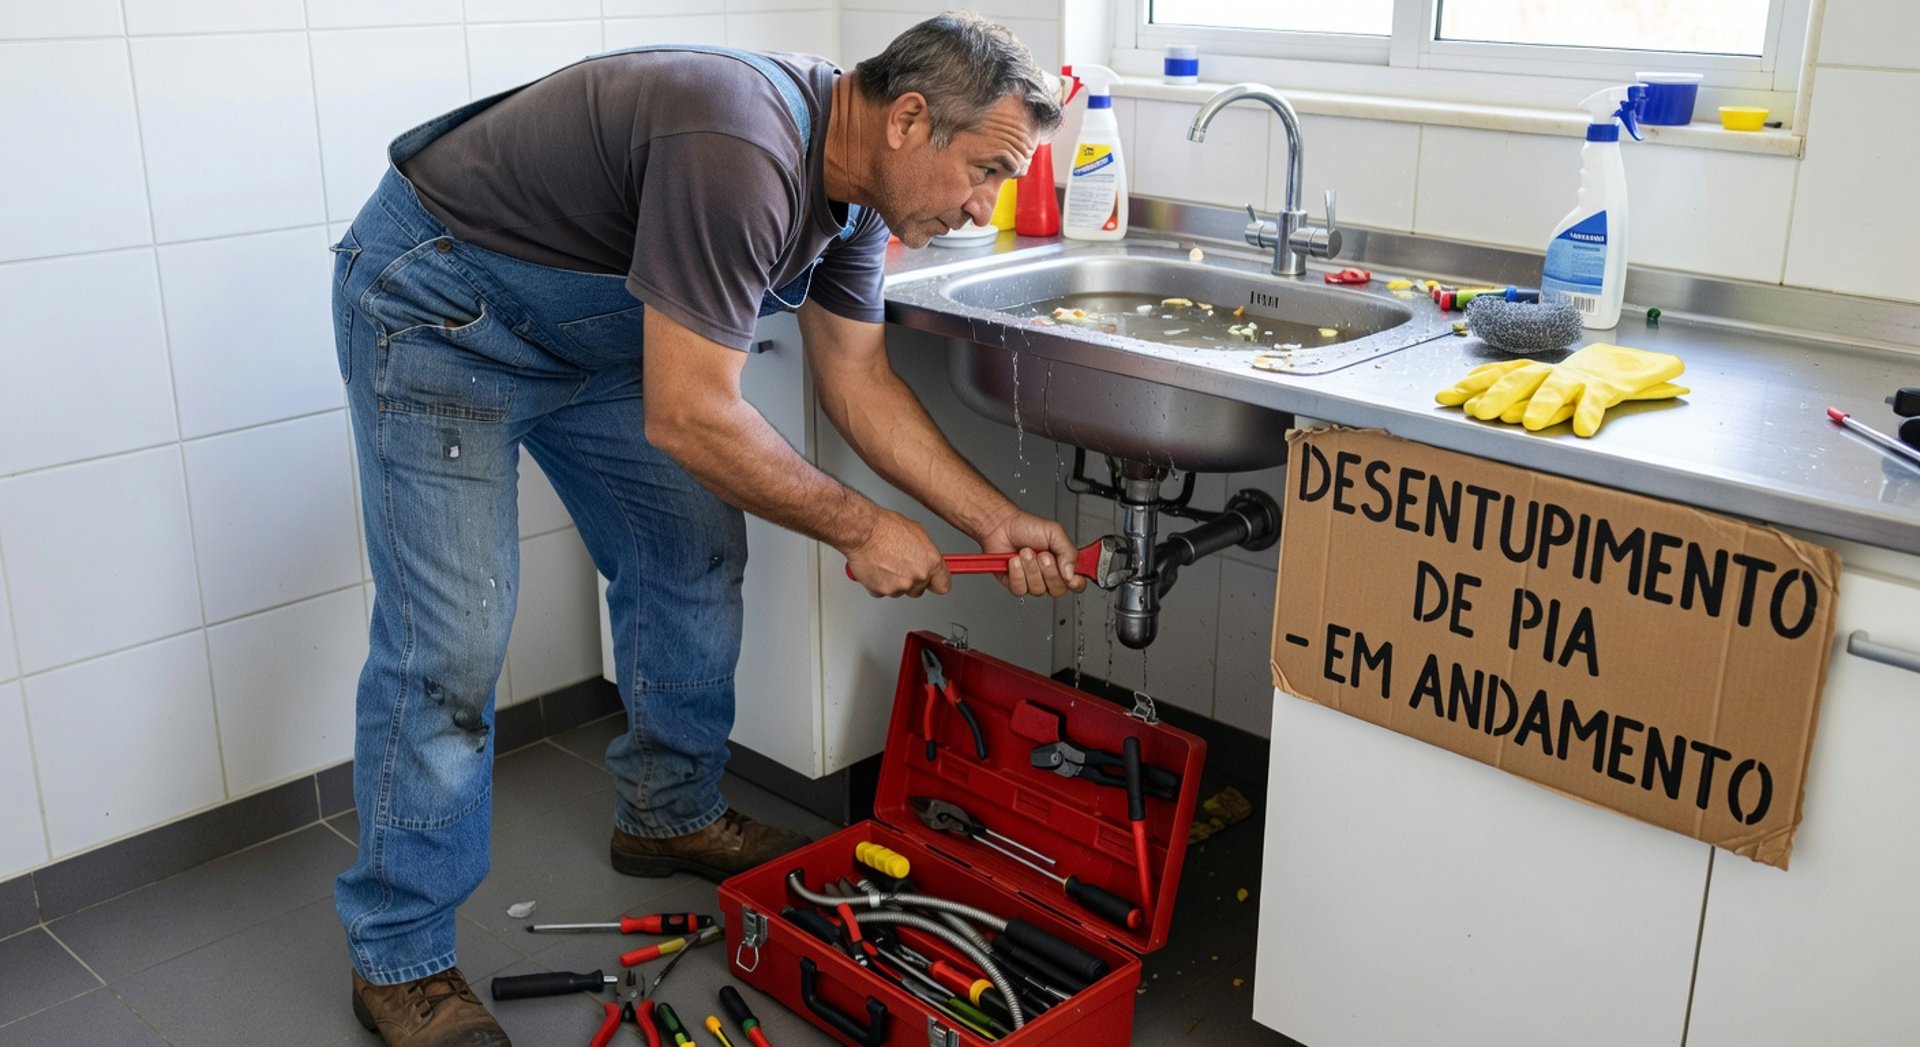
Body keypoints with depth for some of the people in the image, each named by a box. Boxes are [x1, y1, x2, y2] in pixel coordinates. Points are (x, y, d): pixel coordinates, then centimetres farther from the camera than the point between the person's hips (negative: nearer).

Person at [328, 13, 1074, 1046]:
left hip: (593, 328, 9)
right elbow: (687, 418, -33)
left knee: (695, 556, 10)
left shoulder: (850, 179, -5)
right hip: (438, 311, -9)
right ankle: (396, 956, 5)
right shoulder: (739, 155, -35)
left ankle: (669, 814, 30)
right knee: (449, 641, -10)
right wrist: (862, 529, -21)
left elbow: (856, 380, 2)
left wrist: (997, 521, -5)